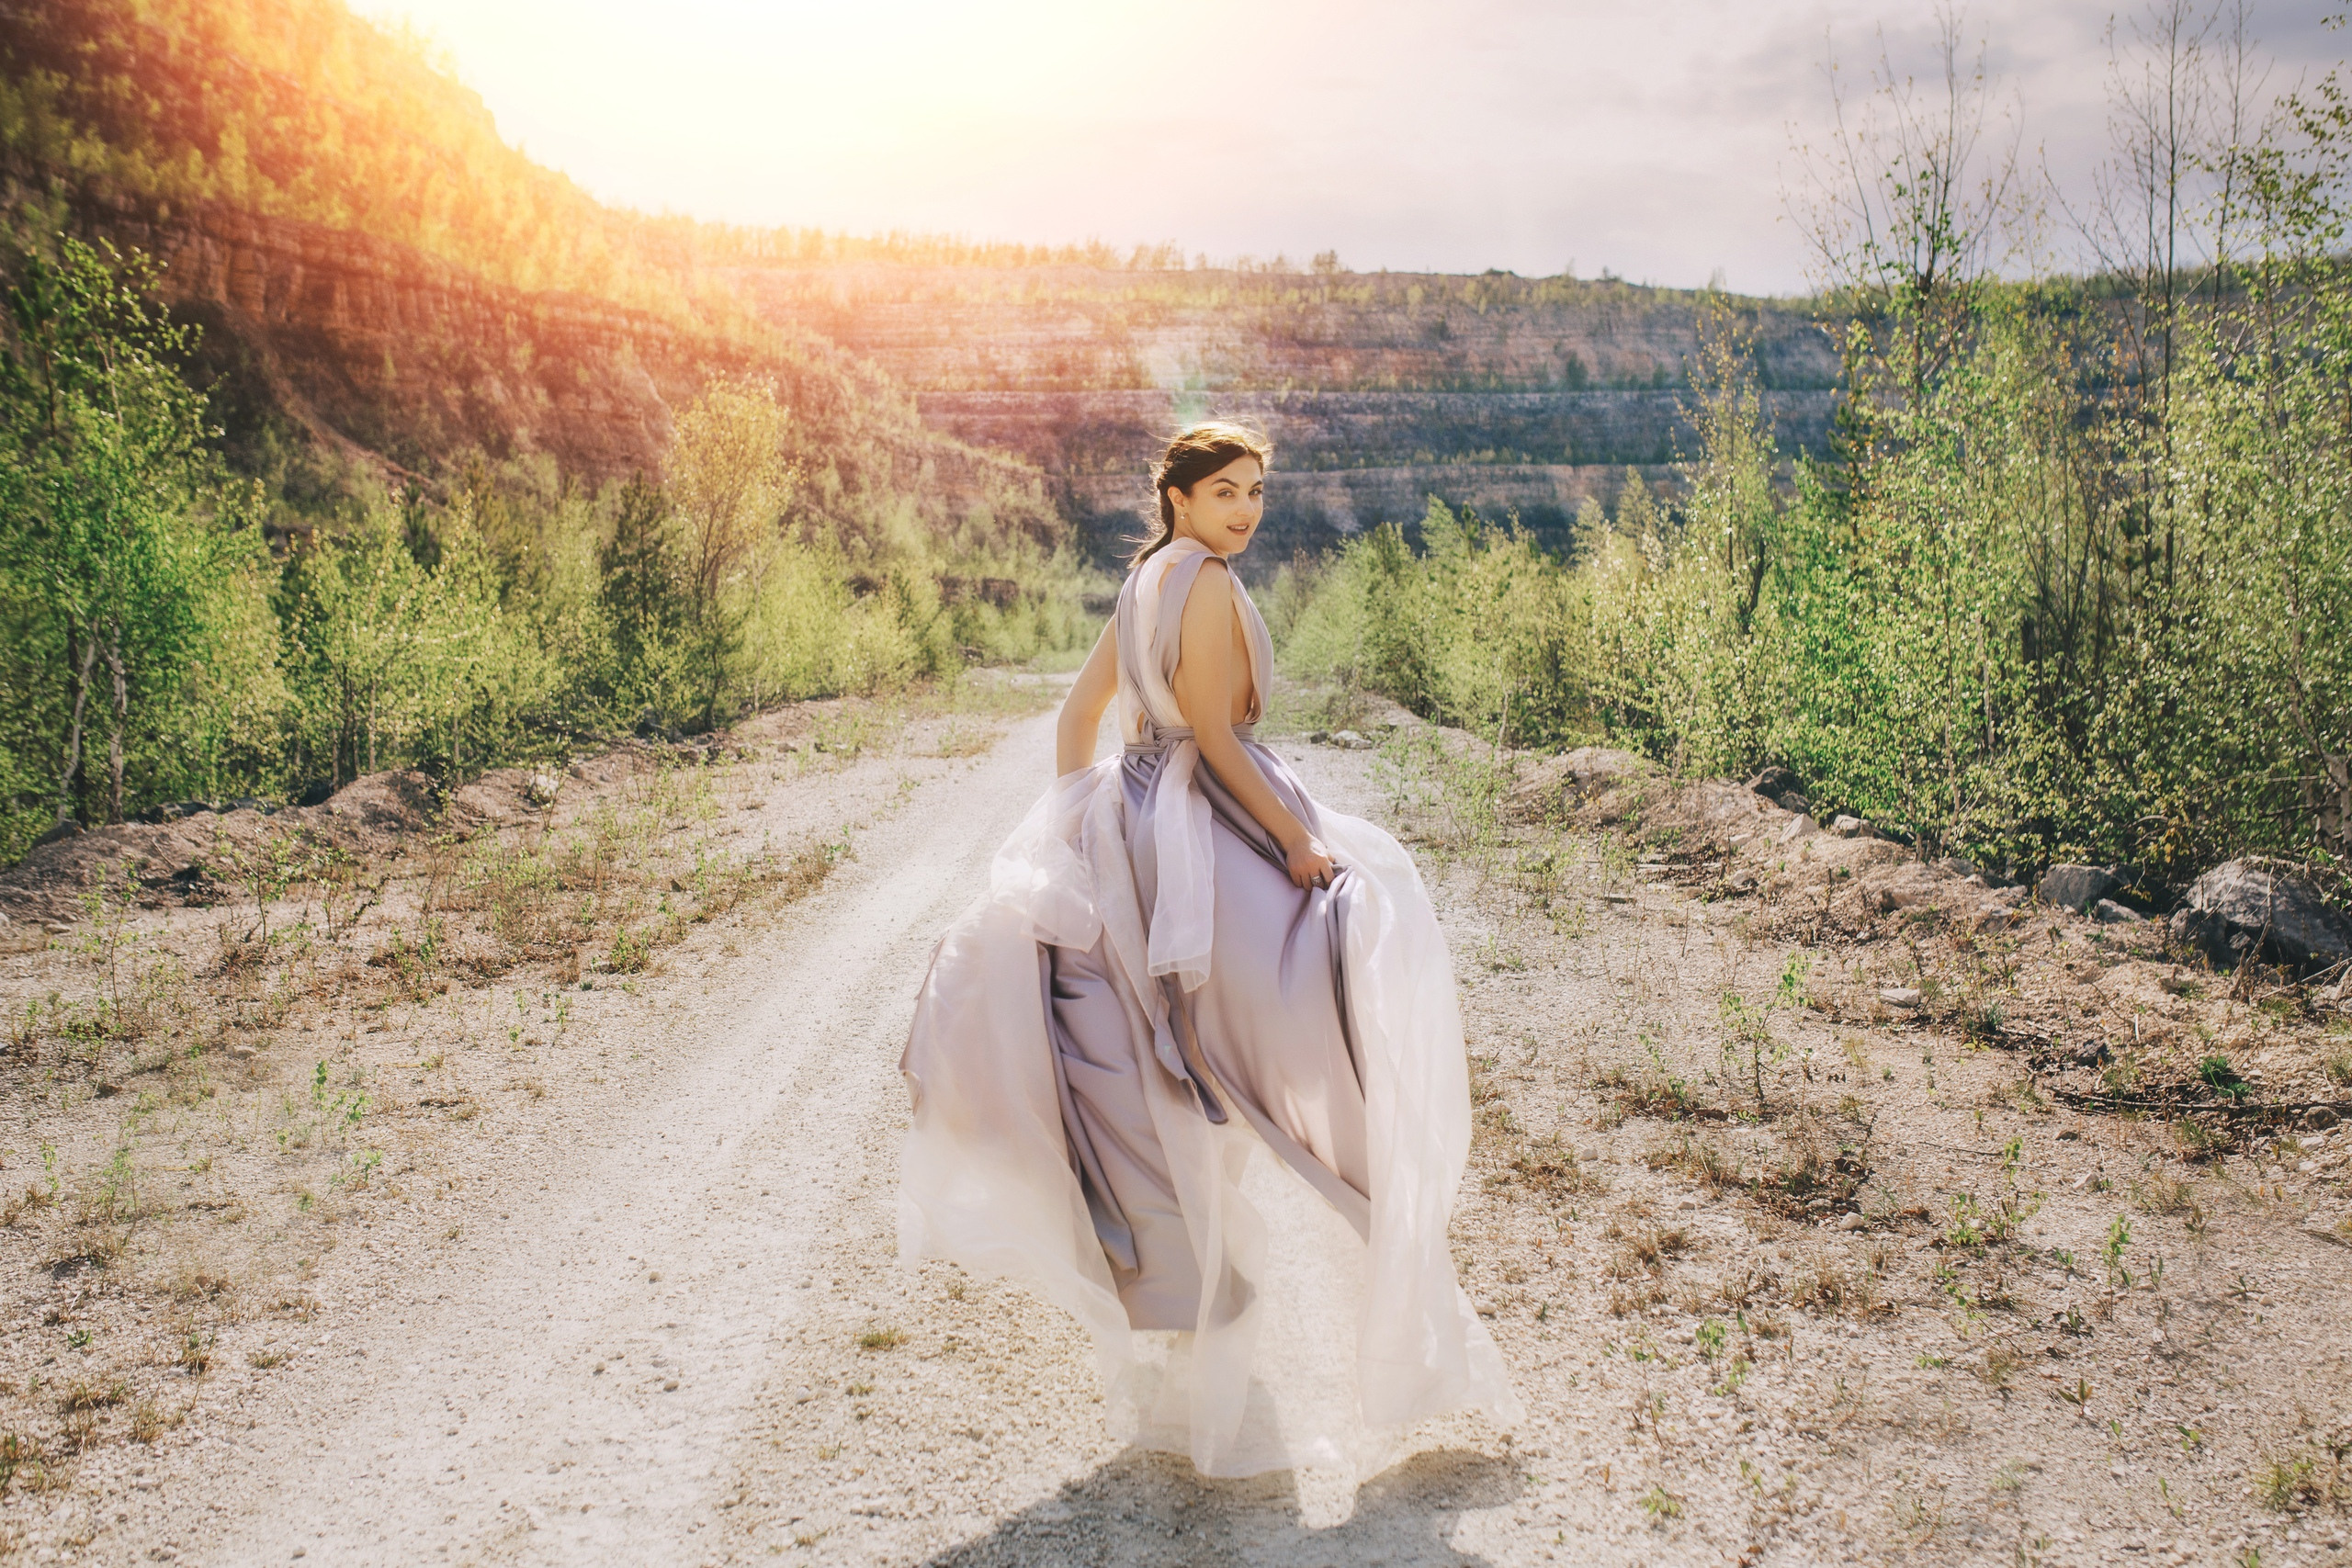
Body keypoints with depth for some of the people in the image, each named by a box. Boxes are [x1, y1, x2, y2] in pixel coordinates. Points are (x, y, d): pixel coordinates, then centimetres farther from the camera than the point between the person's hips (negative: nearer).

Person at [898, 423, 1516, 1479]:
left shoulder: (1143, 583, 15)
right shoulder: (1206, 582, -13)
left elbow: (1076, 715, 17)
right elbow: (1213, 730, -18)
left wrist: (1074, 829, 18)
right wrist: (1297, 838, -15)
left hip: (1129, 821, 10)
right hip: (1203, 825, -10)